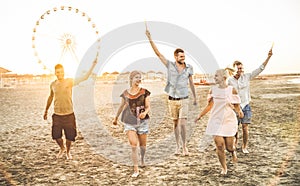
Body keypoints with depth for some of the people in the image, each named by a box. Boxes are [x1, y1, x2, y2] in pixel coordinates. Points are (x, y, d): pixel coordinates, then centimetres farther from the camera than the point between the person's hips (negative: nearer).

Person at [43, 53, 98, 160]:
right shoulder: (53, 85, 3)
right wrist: (46, 111, 25)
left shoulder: (69, 82, -7)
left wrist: (93, 65, -21)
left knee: (69, 136, 5)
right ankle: (62, 149, 35)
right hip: (57, 115, 2)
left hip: (69, 115, -2)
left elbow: (85, 77, -13)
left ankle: (68, 152, 33)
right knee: (56, 135, 4)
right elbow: (50, 97, 19)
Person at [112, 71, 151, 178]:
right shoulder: (125, 93, 1)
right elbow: (121, 106, 15)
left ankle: (142, 159, 45)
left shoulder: (144, 92, -3)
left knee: (142, 144, 13)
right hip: (129, 122, 0)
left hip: (142, 122, 0)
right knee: (133, 145, -12)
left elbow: (148, 107, -5)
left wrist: (145, 112, -28)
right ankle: (136, 169, -4)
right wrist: (116, 118, 25)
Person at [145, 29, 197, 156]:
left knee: (182, 124, -9)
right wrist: (150, 39, -16)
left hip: (183, 100, -1)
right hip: (172, 100, 1)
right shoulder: (170, 65, -5)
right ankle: (178, 146, 22)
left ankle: (184, 146, 5)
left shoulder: (188, 68, -3)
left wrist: (195, 98, 15)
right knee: (175, 123, 11)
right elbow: (158, 53, -9)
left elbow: (191, 83, 10)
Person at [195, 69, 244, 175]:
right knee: (219, 146, -4)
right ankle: (224, 168, 15)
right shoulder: (213, 90, 1)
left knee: (229, 147, 2)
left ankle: (233, 151, 41)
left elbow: (236, 106, 0)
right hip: (216, 121, 1)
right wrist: (200, 115, 3)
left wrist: (239, 112, -21)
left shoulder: (232, 90, -5)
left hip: (229, 121, -1)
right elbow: (209, 106, 9)